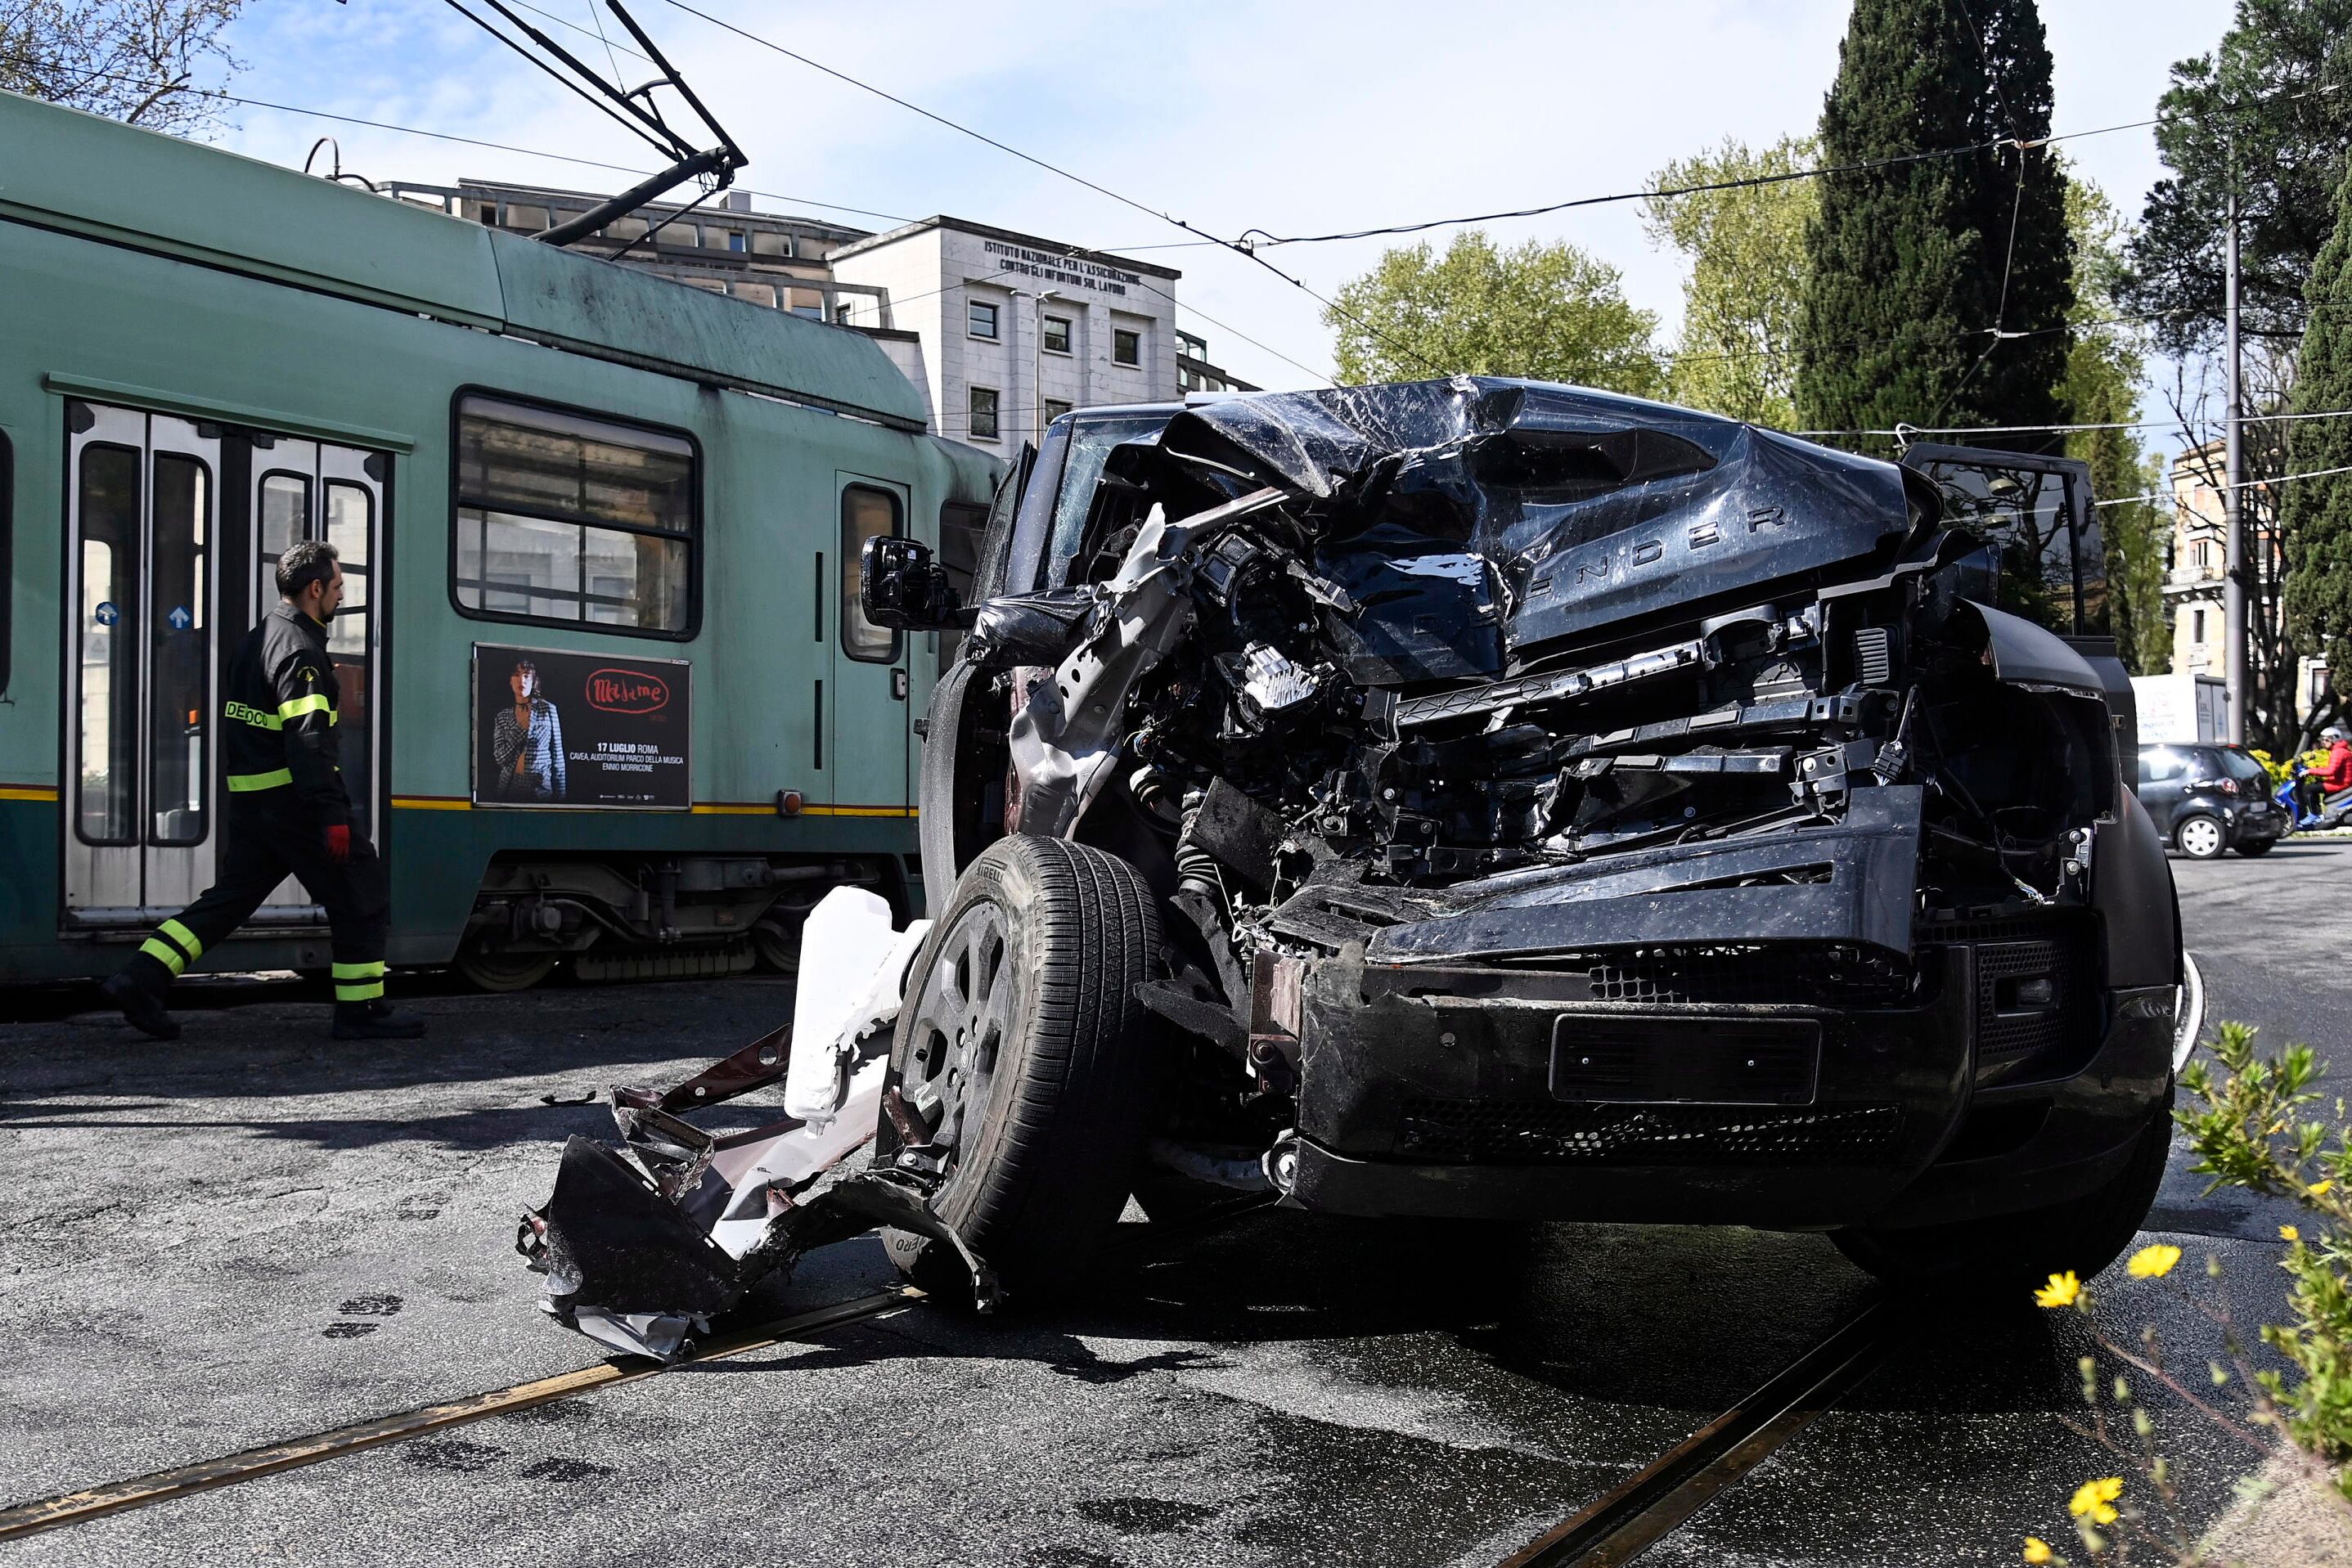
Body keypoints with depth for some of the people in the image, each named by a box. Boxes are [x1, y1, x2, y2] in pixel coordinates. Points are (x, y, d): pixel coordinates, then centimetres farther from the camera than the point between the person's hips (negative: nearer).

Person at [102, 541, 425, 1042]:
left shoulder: (255, 641, 17)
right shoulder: (300, 650, -14)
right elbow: (308, 739, -22)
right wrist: (333, 815, -24)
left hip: (248, 799, 9)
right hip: (291, 799, -9)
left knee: (230, 896, 14)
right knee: (360, 893, 0)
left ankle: (138, 980, 6)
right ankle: (362, 1011, 3)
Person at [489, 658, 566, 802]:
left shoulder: (547, 709, -2)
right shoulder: (502, 716, 5)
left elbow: (557, 756, -1)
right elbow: (500, 757, -5)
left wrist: (560, 794, -4)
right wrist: (522, 726, -12)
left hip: (541, 787, -2)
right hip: (510, 787, 2)